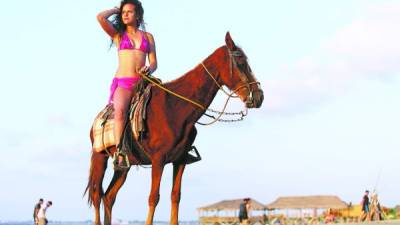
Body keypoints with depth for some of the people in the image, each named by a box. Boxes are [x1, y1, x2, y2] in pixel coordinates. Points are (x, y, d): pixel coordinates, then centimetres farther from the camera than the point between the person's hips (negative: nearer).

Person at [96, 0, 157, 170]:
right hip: (122, 83, -3)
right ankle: (119, 153, -36)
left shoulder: (148, 37, 19)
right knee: (120, 110, -32)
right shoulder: (118, 34, 14)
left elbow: (154, 62, 13)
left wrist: (149, 69, -10)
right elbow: (100, 17, -2)